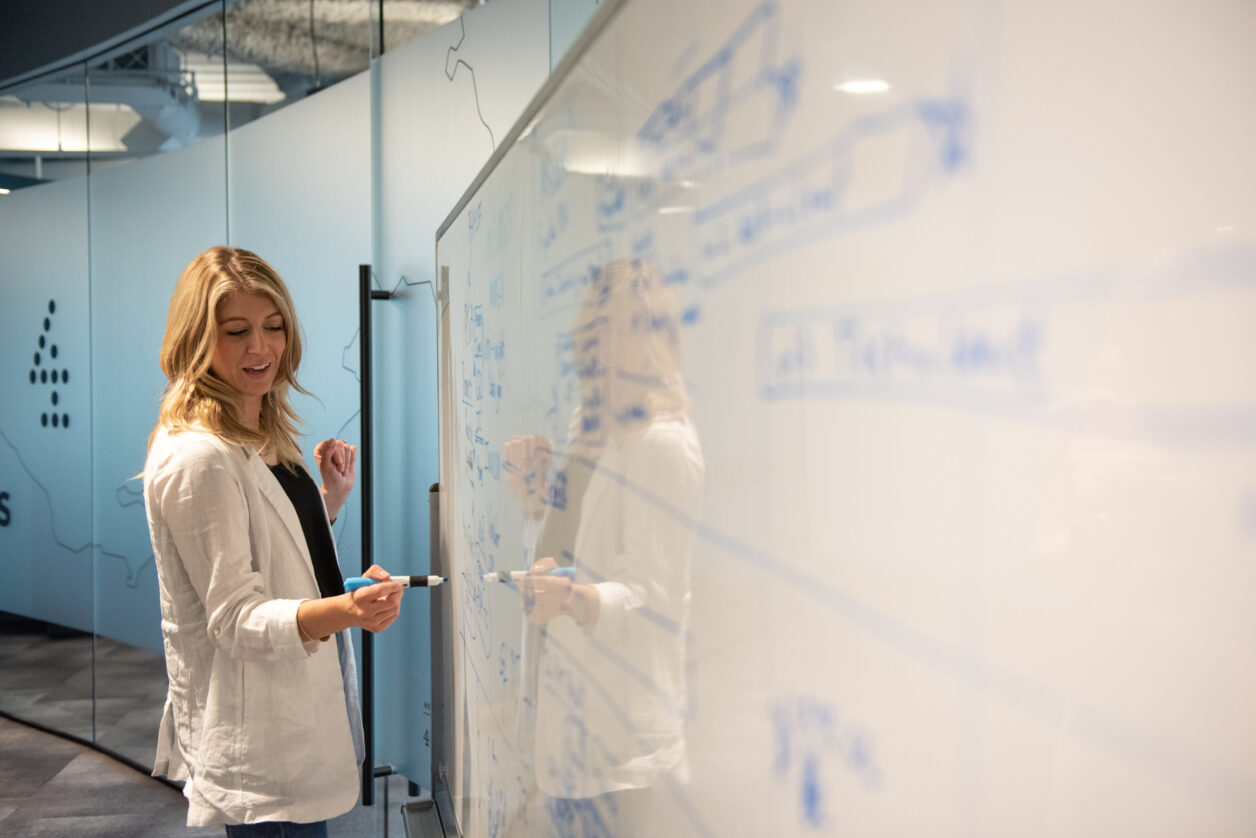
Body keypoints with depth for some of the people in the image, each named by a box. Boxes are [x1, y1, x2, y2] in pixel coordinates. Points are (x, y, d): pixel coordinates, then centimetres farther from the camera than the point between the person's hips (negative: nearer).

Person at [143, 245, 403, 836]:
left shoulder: (264, 438, 10)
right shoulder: (194, 458, -20)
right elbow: (236, 617, -23)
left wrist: (332, 497, 5)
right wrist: (345, 610, -38)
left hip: (301, 713, 9)